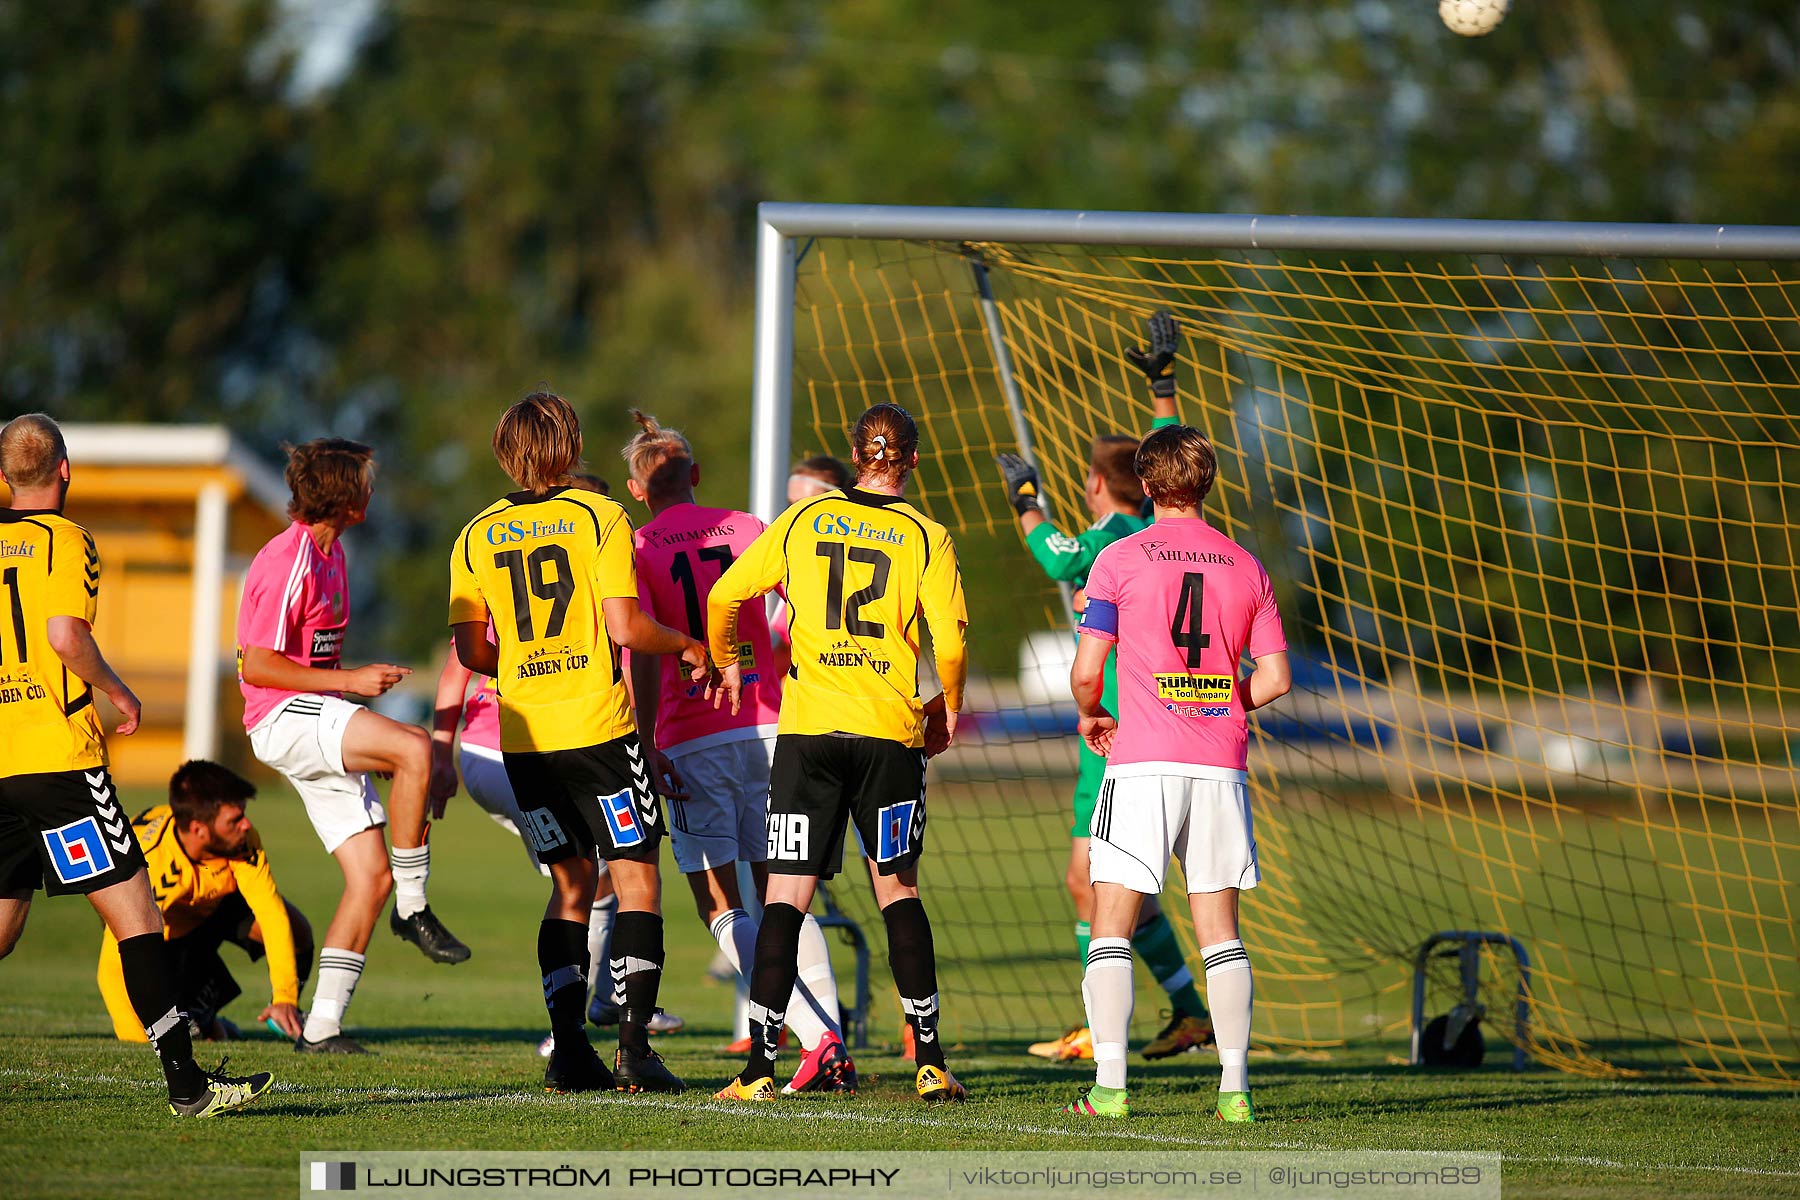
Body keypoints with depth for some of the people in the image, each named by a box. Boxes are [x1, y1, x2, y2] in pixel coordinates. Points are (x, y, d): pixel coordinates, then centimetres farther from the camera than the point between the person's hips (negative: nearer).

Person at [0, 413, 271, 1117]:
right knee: (134, 912, -4)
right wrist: (119, 693, -4)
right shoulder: (62, 542, -5)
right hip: (57, 757, -6)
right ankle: (186, 1082, -7)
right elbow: (64, 635, -20)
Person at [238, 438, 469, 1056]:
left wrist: (364, 681, 19)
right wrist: (350, 680, -18)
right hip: (282, 718, -10)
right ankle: (413, 909, -19)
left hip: (322, 723, 10)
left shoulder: (331, 552, 15)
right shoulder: (286, 561, -15)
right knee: (414, 747, -31)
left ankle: (322, 1026, 3)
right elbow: (255, 664, -19)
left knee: (373, 874, 0)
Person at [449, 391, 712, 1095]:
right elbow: (624, 627, -12)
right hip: (598, 726, -4)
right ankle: (634, 1046, -10)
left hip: (524, 737, 4)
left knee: (571, 883, 13)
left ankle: (568, 1050, 4)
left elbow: (471, 651, 7)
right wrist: (687, 645, 5)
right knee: (636, 880, 2)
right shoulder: (598, 517, -4)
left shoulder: (477, 536, 7)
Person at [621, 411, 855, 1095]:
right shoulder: (745, 529, 9)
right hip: (767, 728, 3)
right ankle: (834, 1055, 2)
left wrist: (647, 748, -12)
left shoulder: (635, 549, 0)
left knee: (722, 910, 1)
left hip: (692, 743, -3)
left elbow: (644, 653, -10)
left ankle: (817, 1039, -15)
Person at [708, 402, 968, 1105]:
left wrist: (726, 665, 24)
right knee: (897, 889, 12)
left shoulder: (804, 519, 6)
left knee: (786, 895, 0)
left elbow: (724, 596, 7)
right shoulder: (926, 538, 1)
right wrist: (948, 706, 12)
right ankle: (931, 1065, 9)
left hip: (807, 728, 0)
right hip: (891, 732, 0)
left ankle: (760, 1068, -8)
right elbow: (951, 639, -7)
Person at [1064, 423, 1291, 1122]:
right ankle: (1234, 1085, 3)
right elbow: (1274, 678, 6)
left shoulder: (1118, 560, -2)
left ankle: (1109, 1086, -9)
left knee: (1112, 928, 0)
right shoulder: (1246, 568, 8)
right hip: (1221, 765, 3)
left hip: (1143, 761, -3)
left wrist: (1092, 718, 16)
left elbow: (1086, 672, -5)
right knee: (1219, 930, 8)